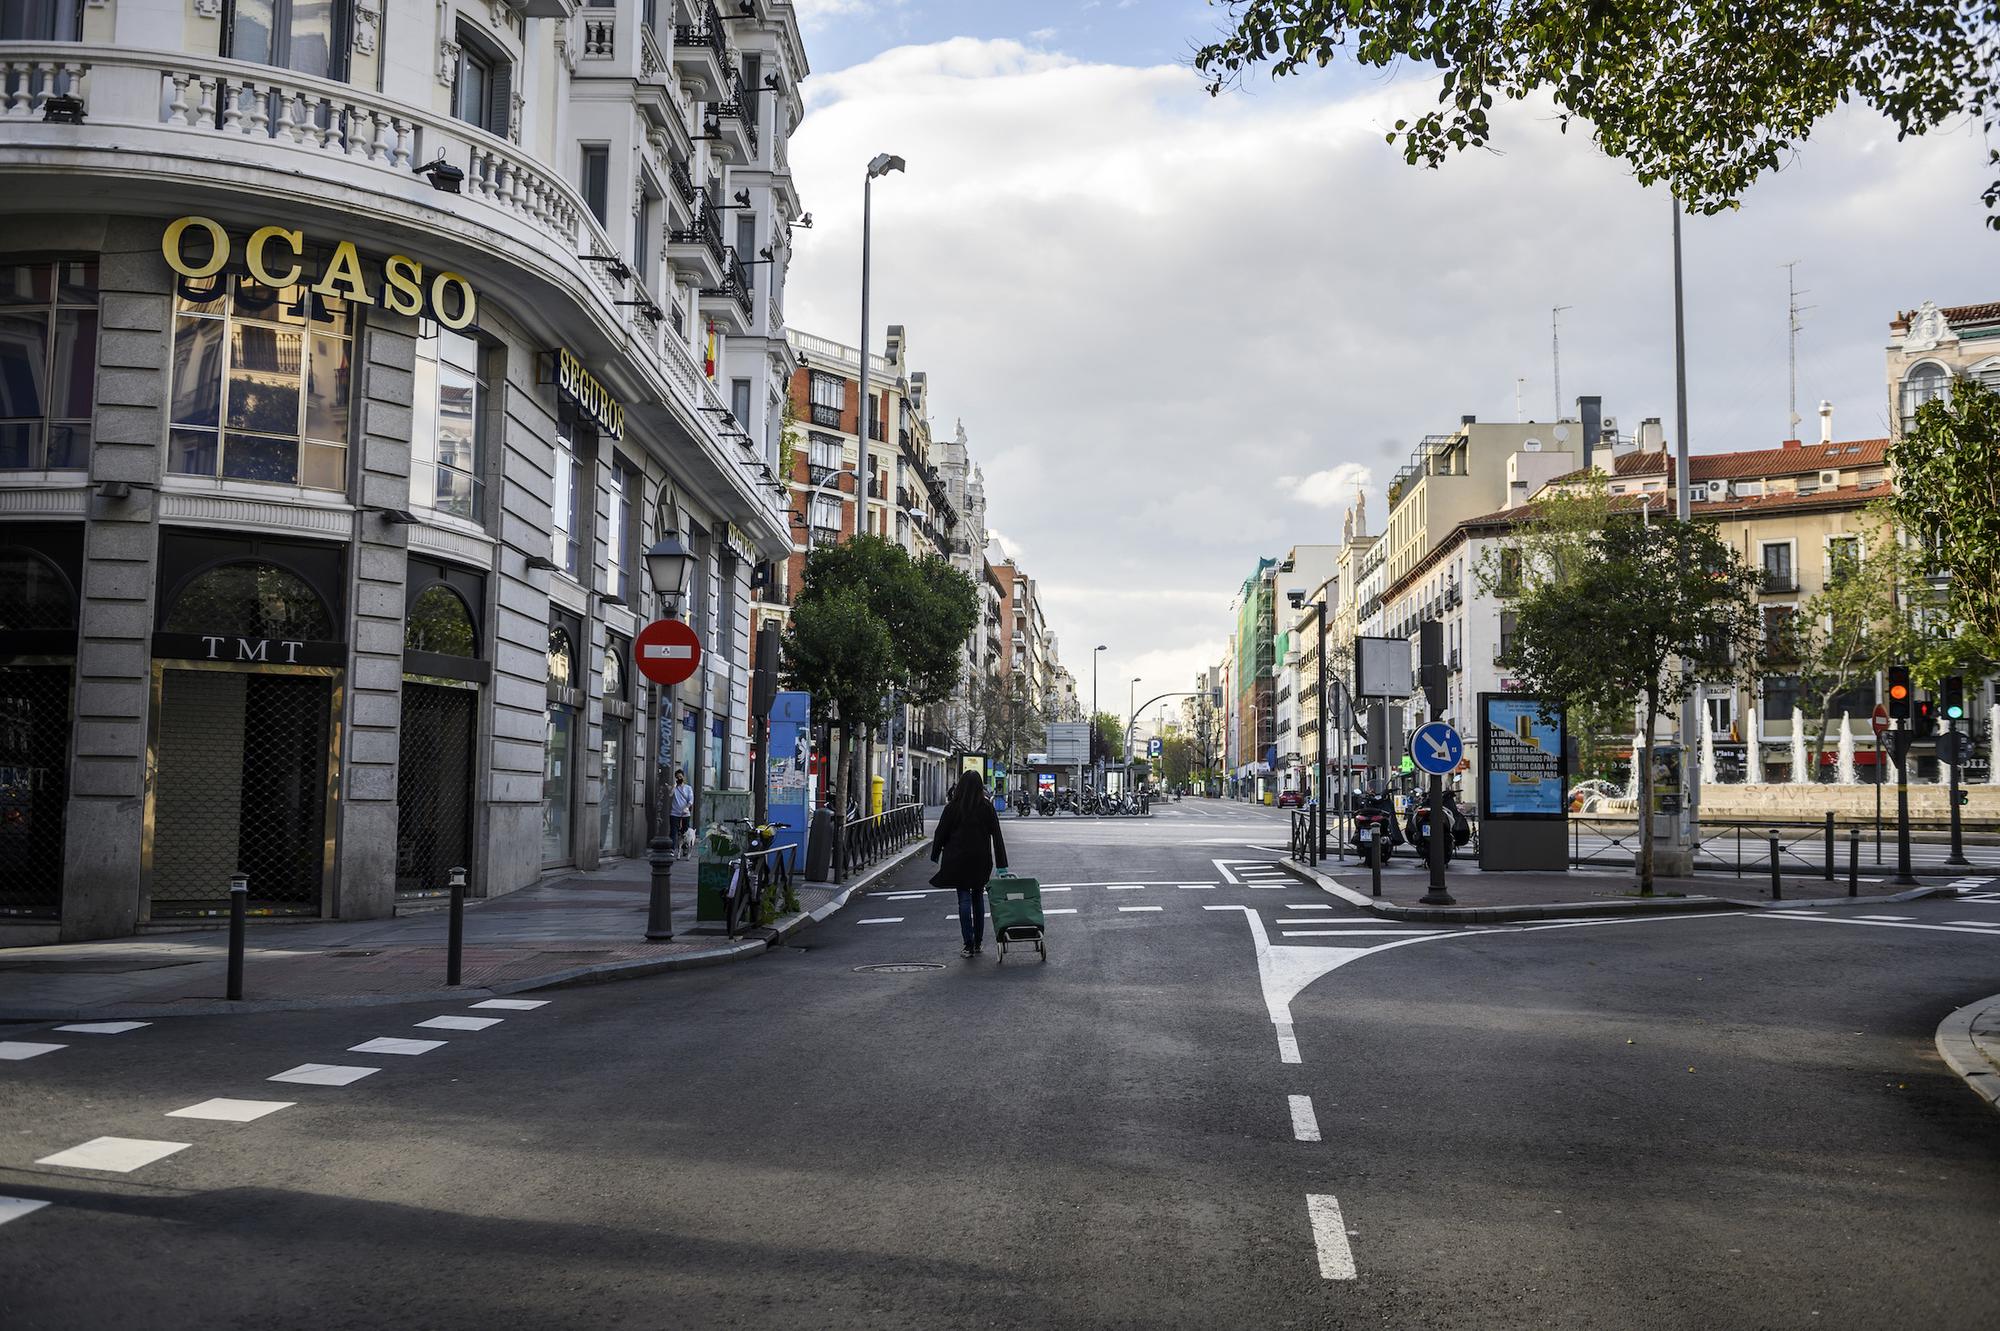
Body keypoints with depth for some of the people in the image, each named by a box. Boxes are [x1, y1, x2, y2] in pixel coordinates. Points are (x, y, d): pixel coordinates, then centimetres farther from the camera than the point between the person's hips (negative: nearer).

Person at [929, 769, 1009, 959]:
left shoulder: (952, 808, -7)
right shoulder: (986, 808, -3)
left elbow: (941, 833, -2)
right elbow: (997, 837, -4)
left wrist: (935, 856, 10)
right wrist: (1002, 865, -2)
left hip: (958, 860, -2)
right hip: (981, 860, 2)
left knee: (964, 900, 0)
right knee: (978, 898, 14)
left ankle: (969, 945, -6)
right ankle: (978, 943, 18)